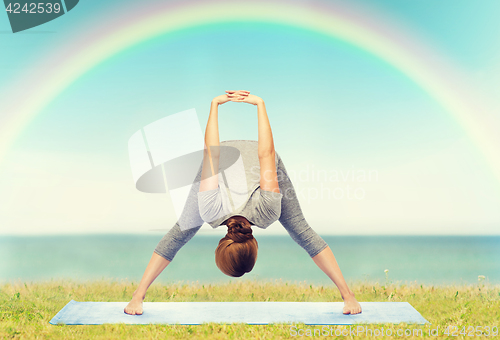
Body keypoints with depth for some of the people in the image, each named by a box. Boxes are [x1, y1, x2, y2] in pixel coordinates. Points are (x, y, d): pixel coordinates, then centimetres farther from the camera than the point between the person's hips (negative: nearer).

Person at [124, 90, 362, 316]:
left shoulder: (267, 209, -39)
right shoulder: (210, 209, -37)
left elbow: (266, 155, -35)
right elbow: (212, 153, -30)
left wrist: (260, 105, -28)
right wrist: (214, 106, -24)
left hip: (260, 160, 0)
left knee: (301, 231, -4)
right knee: (180, 232, 1)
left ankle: (347, 294, 4)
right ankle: (138, 295, 12)